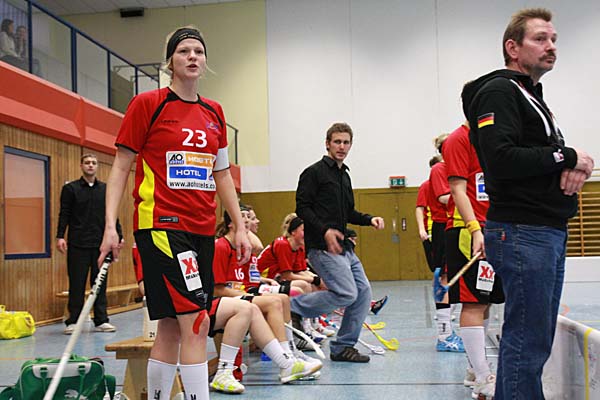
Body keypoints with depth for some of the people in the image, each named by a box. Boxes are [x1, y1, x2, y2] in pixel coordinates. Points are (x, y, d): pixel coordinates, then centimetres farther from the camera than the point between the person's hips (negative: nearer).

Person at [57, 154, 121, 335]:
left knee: (100, 282, 5)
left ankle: (101, 320, 10)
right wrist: (60, 236, -11)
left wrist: (119, 235, 5)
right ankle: (73, 321, 9)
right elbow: (64, 214, -1)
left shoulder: (106, 189, 11)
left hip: (100, 244, 2)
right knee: (77, 284, 2)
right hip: (78, 245, -2)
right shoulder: (70, 188, 4)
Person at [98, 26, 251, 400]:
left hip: (202, 230, 6)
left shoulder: (214, 112, 13)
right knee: (195, 323, -13)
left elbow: (222, 175, 19)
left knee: (172, 327, 10)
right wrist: (110, 225, -10)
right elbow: (121, 167, -2)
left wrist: (240, 226, 15)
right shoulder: (147, 104, -2)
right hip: (161, 225, -6)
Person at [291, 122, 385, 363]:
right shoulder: (315, 172, -5)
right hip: (322, 246, -9)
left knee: (363, 291, 5)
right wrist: (325, 230, -23)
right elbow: (302, 207, -12)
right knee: (346, 293, -18)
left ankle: (343, 346, 14)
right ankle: (291, 306, -4)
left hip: (343, 247, 9)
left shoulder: (344, 175, 20)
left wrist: (370, 220, 10)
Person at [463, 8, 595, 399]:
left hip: (549, 233, 10)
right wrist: (566, 157, -11)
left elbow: (541, 158, 23)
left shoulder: (531, 96, 25)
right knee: (528, 342, -8)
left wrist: (576, 167, -1)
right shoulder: (499, 92, -7)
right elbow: (501, 160, -22)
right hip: (523, 234, -10)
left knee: (530, 339, 14)